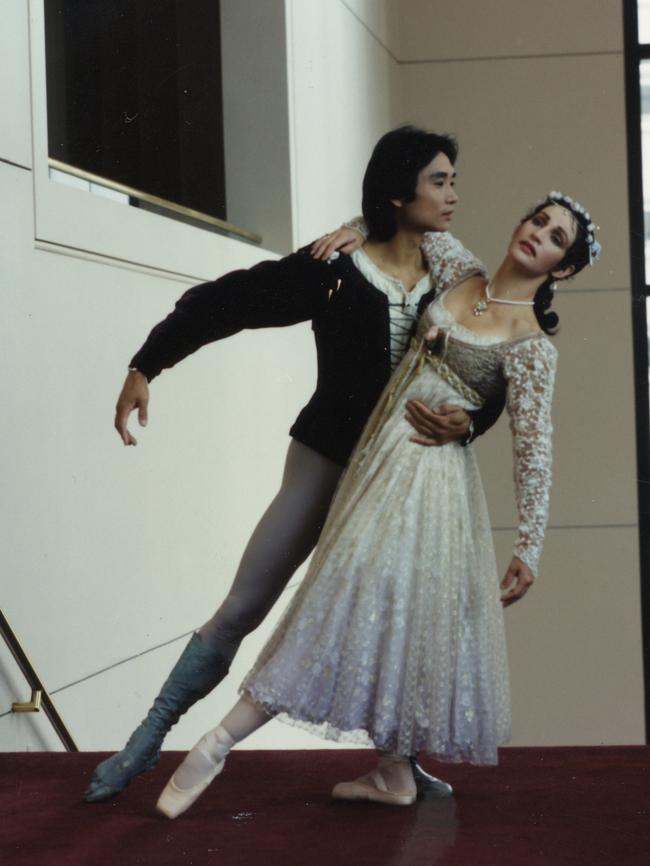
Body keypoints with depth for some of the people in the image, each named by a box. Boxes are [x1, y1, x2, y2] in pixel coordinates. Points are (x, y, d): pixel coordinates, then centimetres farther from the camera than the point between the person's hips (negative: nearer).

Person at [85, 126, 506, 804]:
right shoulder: (336, 270, -14)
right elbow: (224, 302, -12)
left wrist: (464, 423, -23)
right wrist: (145, 368, -15)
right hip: (326, 461, -3)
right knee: (241, 609, -1)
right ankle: (146, 742, 11)